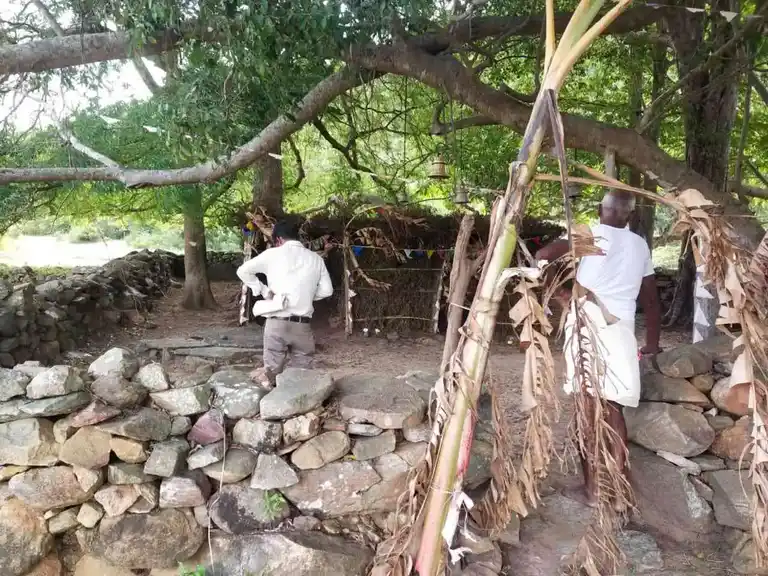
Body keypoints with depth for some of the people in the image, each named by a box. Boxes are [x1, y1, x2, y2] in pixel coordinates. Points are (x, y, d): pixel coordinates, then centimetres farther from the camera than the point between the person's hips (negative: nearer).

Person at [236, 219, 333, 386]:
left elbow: (243, 271, 6)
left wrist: (263, 290, 11)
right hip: (302, 325, 2)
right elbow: (326, 290, 6)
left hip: (277, 322, -2)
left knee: (273, 371, 7)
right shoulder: (315, 258, 7)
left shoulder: (272, 254, 2)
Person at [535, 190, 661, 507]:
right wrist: (652, 341, 32)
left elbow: (543, 254, -11)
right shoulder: (640, 246, 17)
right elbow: (651, 300, 21)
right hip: (621, 329, 4)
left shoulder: (592, 233, 4)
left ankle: (591, 488, 10)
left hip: (588, 324, -4)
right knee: (613, 408, 13)